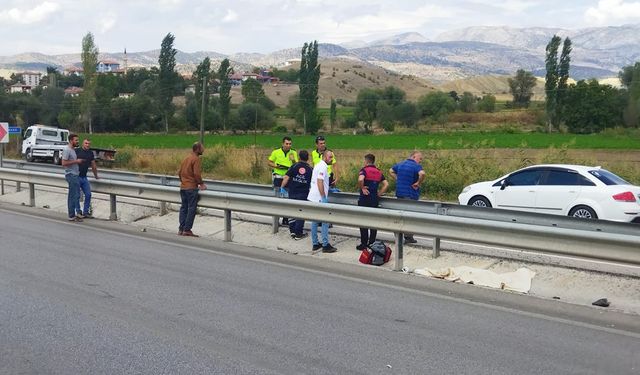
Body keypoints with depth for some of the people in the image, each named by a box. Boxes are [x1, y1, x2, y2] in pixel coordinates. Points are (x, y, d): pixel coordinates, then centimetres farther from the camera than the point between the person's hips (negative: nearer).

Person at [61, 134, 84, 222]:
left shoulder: (73, 150, 16)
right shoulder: (67, 150, -13)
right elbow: (64, 163, -20)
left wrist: (80, 161, 13)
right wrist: (76, 161, -17)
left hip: (74, 175, 10)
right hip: (71, 175, -10)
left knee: (72, 196, 13)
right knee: (75, 195, -10)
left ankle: (71, 215, 18)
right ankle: (72, 216, -7)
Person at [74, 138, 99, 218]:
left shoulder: (90, 153, 10)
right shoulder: (77, 151, -8)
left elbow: (93, 165, 18)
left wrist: (96, 175, 23)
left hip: (84, 177, 6)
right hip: (76, 176, -6)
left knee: (88, 194, 3)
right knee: (77, 195, 0)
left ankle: (85, 212, 12)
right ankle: (78, 212, 11)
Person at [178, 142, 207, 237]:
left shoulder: (186, 158, 15)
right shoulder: (196, 159, -11)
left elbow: (179, 173, 17)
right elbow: (197, 174, -19)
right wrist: (201, 184, -8)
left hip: (183, 187, 8)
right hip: (191, 188, -8)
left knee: (183, 208, 11)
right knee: (191, 209, -3)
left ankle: (181, 229, 12)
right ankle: (187, 230, -4)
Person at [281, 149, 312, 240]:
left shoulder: (294, 166, -5)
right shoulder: (310, 169, -3)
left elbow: (286, 177, -10)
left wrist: (282, 187, 1)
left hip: (293, 193, 1)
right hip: (303, 194, -1)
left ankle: (292, 231, 18)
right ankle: (298, 234, 9)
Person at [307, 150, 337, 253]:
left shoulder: (317, 165, 18)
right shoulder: (322, 167, -13)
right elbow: (319, 181, -22)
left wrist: (330, 189, 27)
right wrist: (324, 197, -21)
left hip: (313, 197, 10)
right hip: (320, 198, -10)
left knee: (314, 221, 11)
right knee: (325, 221, -4)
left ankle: (315, 244, 17)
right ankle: (325, 245, -3)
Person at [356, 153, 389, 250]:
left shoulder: (364, 170, -9)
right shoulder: (379, 172, 10)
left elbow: (360, 179, -29)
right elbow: (386, 184, 6)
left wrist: (362, 188, -13)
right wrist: (379, 194, 8)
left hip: (364, 200, -5)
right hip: (375, 200, 5)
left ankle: (364, 244, 4)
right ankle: (372, 243, 13)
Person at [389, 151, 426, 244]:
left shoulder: (400, 164, 11)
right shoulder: (416, 166, -14)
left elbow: (391, 171, 23)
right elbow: (422, 174, -33)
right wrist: (418, 183, -18)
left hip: (399, 193, 7)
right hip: (411, 194, -7)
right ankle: (408, 237, 7)